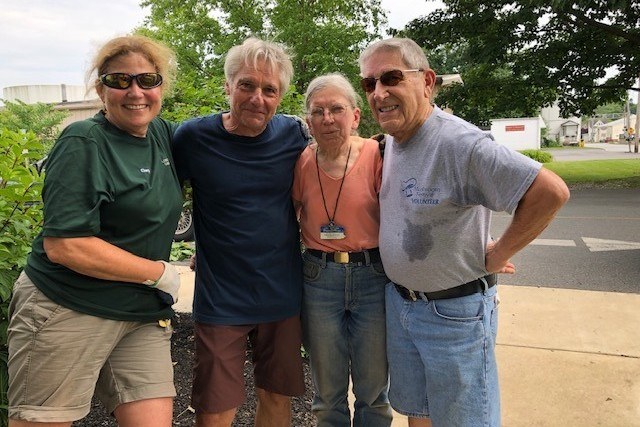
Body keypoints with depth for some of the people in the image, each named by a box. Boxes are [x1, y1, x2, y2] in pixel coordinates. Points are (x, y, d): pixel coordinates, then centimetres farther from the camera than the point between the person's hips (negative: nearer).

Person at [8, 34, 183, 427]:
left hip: (144, 316, 6)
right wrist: (161, 273, -13)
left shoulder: (162, 132, 7)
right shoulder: (85, 144, -13)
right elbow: (63, 245, -20)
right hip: (67, 312, -6)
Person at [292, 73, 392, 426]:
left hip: (374, 277, -1)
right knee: (327, 391, 17)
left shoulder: (377, 155, -9)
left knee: (374, 389, 15)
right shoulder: (301, 162, -2)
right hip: (318, 279, 2)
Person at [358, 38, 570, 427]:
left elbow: (551, 191, -29)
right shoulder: (392, 141, 2)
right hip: (398, 303, 7)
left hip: (454, 311, -7)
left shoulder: (459, 142, -24)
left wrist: (496, 255, -19)